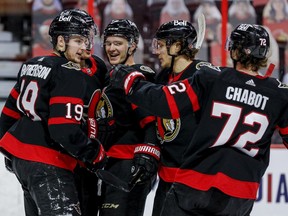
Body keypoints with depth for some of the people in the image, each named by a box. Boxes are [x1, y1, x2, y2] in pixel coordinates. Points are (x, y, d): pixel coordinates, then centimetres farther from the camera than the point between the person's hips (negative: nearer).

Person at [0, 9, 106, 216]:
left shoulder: (32, 65, 15)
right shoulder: (70, 74, -13)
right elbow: (64, 129, -22)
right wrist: (96, 154, -11)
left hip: (19, 154, 10)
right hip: (48, 164, -10)